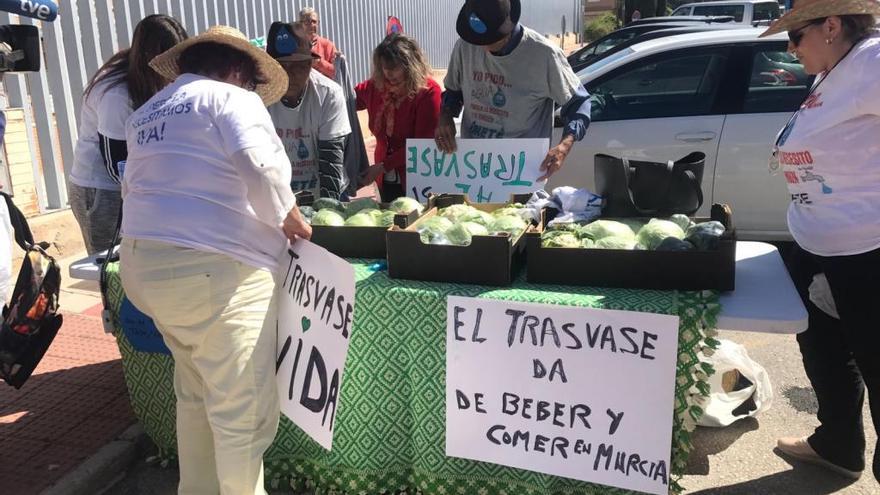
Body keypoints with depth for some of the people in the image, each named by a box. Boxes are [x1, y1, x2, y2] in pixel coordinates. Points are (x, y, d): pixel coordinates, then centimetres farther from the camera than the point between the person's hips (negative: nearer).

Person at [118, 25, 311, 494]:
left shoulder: (146, 113, 21)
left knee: (196, 394, 23)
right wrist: (288, 216, -5)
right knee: (242, 411, 2)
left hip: (142, 264, 9)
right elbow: (260, 169, -21)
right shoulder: (231, 98, -4)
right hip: (212, 270, -9)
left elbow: (137, 188, 23)